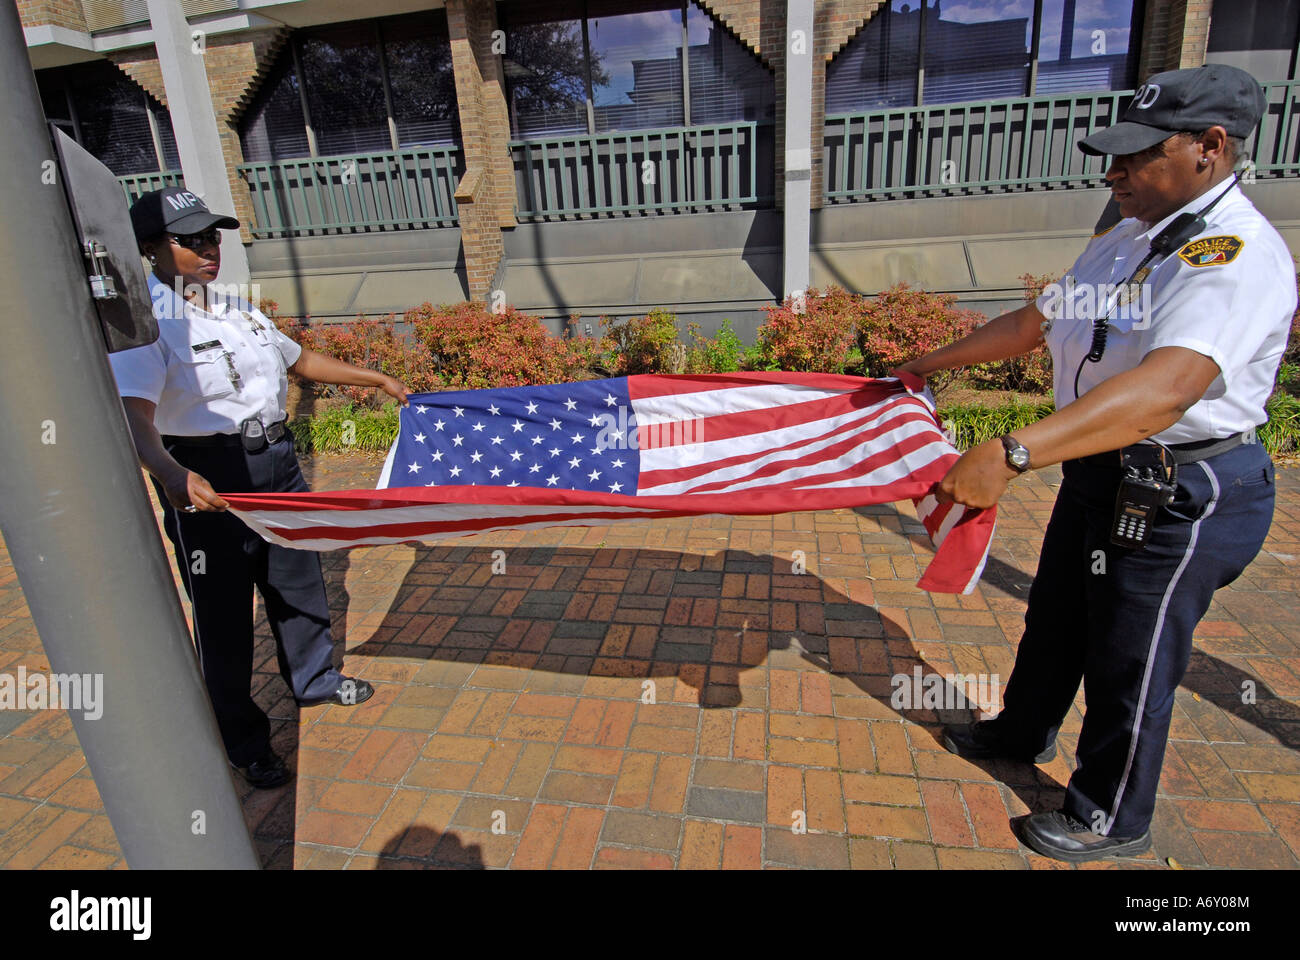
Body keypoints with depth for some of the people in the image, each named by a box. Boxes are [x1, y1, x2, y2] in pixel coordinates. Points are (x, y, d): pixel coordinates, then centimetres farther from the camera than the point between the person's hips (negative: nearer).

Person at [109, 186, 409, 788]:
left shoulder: (239, 312, 11)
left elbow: (300, 360, 24)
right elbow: (133, 414, -27)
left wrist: (377, 380, 26)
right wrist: (171, 473, -46)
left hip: (274, 461, 7)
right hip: (205, 478, -7)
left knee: (296, 575, 20)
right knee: (223, 611, 4)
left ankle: (313, 679, 43)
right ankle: (244, 742, 21)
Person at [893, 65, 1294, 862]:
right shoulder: (1124, 241, 7)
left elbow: (1166, 388, -39)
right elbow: (1036, 321, 17)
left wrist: (1012, 454, -49)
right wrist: (935, 361, 21)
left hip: (1179, 496, -8)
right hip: (1101, 472, 9)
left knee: (1132, 661, 8)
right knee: (1056, 617, 23)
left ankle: (1111, 820, 34)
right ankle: (1024, 732, 49)